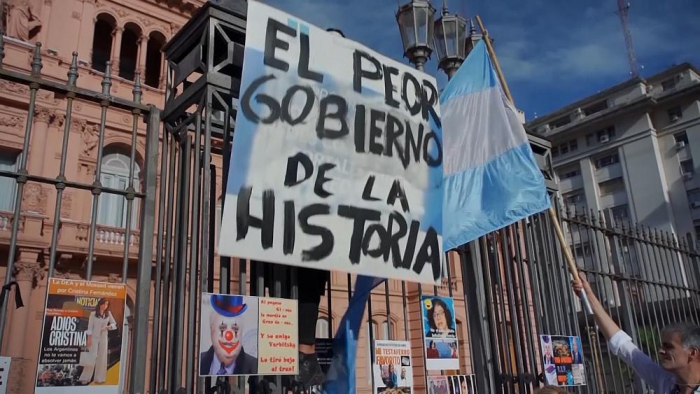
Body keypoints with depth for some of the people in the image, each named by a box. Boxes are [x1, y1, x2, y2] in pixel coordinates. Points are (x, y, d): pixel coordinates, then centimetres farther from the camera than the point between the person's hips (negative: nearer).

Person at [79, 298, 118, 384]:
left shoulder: (108, 314, 5)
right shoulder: (93, 313, -4)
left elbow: (114, 324, 10)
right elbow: (90, 327, -5)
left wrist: (108, 327, -10)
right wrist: (89, 339, -9)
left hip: (104, 338, 3)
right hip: (94, 337, -3)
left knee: (102, 358, 4)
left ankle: (99, 378, 11)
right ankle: (85, 378, 3)